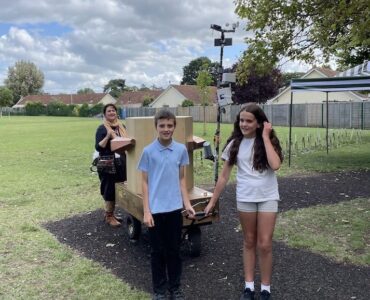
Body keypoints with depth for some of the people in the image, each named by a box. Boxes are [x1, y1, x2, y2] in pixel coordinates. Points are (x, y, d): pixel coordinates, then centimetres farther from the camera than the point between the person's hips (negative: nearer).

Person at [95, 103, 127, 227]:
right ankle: (109, 216, 10)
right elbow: (98, 147, -13)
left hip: (121, 162, 6)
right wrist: (107, 136, -25)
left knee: (119, 189, 12)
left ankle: (110, 213, 27)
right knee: (110, 189, -2)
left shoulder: (121, 127, 10)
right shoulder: (102, 128, -7)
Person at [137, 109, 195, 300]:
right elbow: (145, 182, -3)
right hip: (156, 210, -2)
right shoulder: (148, 151, -8)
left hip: (175, 208, 2)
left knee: (174, 250, 13)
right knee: (158, 251, 10)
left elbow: (181, 179, 9)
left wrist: (187, 204, 4)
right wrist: (146, 211, -7)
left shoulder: (181, 150, 0)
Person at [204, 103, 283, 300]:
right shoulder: (235, 144, -1)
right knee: (249, 242, 12)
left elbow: (275, 165, -25)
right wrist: (212, 201, 3)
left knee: (264, 244, 1)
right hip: (245, 198, 2)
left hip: (267, 197, -2)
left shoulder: (267, 141, -6)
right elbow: (224, 176, 2)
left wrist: (265, 136, -19)